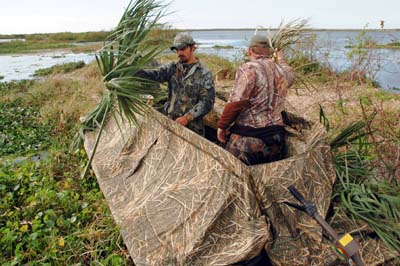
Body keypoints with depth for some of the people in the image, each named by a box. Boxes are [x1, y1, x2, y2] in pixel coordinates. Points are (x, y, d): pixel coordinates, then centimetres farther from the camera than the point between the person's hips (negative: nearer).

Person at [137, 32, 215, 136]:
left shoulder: (204, 74, -3)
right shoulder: (172, 68, 8)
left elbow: (207, 102, -8)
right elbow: (156, 74, -9)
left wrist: (187, 117, -17)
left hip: (192, 127, -3)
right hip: (169, 123, 3)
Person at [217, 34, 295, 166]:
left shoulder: (248, 69, -11)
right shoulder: (282, 70, 10)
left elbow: (235, 103, -17)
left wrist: (222, 125, -5)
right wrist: (281, 59, 54)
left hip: (248, 137, -6)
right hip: (276, 136, 7)